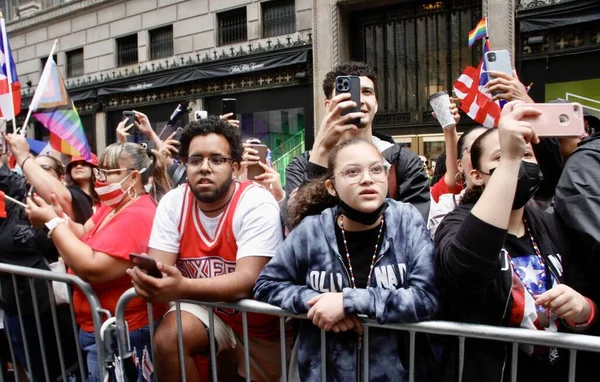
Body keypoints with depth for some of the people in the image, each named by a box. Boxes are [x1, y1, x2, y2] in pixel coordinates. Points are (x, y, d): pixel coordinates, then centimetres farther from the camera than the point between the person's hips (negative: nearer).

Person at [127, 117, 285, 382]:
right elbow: (159, 266, -13)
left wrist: (182, 288, -49)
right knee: (167, 340, -24)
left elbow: (248, 280, -33)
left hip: (258, 317, -2)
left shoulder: (258, 204, -24)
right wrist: (149, 279, -38)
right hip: (205, 308, 2)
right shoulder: (173, 202, -9)